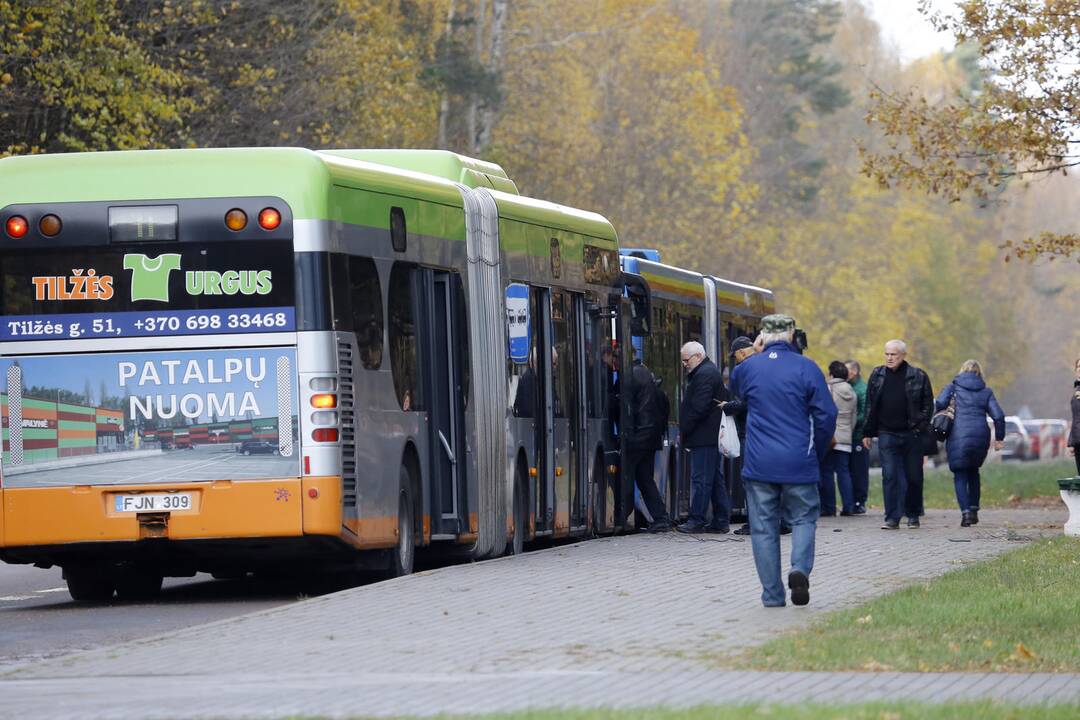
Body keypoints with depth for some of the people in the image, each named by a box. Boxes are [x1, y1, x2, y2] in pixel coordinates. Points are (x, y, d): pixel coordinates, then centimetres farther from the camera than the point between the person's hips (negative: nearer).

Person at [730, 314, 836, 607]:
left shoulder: (747, 368, 2)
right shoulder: (806, 368, -3)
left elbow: (735, 390, 27)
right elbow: (826, 415, -3)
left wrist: (754, 354, 19)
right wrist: (817, 454, 10)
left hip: (758, 463, 1)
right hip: (798, 463, -1)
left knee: (763, 527, 6)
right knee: (804, 518, 12)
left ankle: (772, 594, 5)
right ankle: (800, 568, -14)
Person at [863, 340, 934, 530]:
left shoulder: (918, 376, -2)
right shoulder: (877, 375, 6)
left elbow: (928, 404, 3)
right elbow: (870, 405, 10)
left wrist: (921, 427, -6)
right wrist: (868, 433, 7)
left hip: (912, 434, -1)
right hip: (887, 434, 1)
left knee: (913, 476, 7)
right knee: (889, 476, -6)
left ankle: (913, 515, 22)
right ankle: (892, 518, -5)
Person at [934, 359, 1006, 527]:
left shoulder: (952, 388, 6)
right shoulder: (986, 392, 11)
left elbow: (940, 404, -11)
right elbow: (998, 416, 3)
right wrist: (999, 438, 11)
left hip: (958, 437, -3)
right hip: (980, 437, 3)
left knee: (960, 476, 4)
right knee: (973, 472, 24)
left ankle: (966, 511, -14)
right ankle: (974, 510, 19)